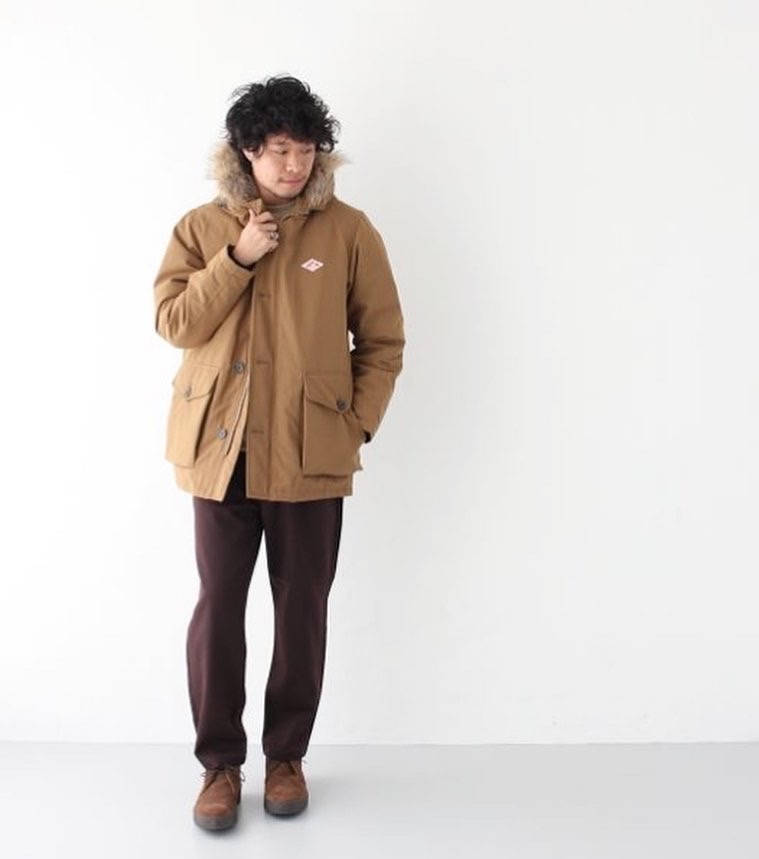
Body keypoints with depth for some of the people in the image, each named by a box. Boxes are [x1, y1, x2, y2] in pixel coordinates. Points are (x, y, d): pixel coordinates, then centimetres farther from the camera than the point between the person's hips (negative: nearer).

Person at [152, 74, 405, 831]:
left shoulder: (348, 230, 0)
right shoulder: (202, 226, 5)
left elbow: (383, 340, 3)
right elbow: (174, 323, -4)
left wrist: (358, 423, -5)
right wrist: (238, 258, -12)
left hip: (312, 455, -1)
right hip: (221, 449, 1)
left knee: (302, 610, 7)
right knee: (218, 607, 3)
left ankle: (286, 756, 26)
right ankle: (219, 763, 20)